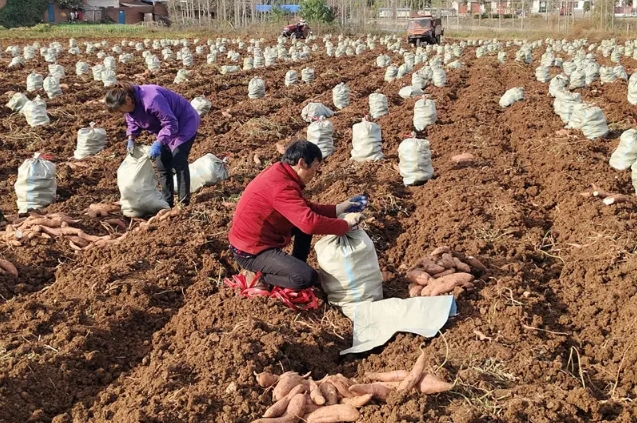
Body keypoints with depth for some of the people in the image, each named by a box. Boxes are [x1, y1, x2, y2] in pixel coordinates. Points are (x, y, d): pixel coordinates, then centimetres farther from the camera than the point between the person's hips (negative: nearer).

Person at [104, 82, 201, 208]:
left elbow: (171, 123, -35)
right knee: (162, 164, 4)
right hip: (168, 127, 9)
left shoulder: (151, 100, -39)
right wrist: (131, 138, -9)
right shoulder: (130, 104, -11)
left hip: (184, 123, -9)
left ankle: (184, 200, -15)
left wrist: (158, 143, -39)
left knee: (178, 161, -20)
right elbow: (132, 121, 8)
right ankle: (167, 201, 11)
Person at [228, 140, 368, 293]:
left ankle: (295, 267, 19)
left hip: (257, 239, 10)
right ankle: (256, 275, -1)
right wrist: (345, 224, -22)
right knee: (308, 277, -20)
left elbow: (306, 208, 14)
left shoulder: (280, 173, 4)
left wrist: (339, 209, 5)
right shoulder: (281, 186, -28)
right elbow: (309, 223, -35)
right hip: (250, 251, -10)